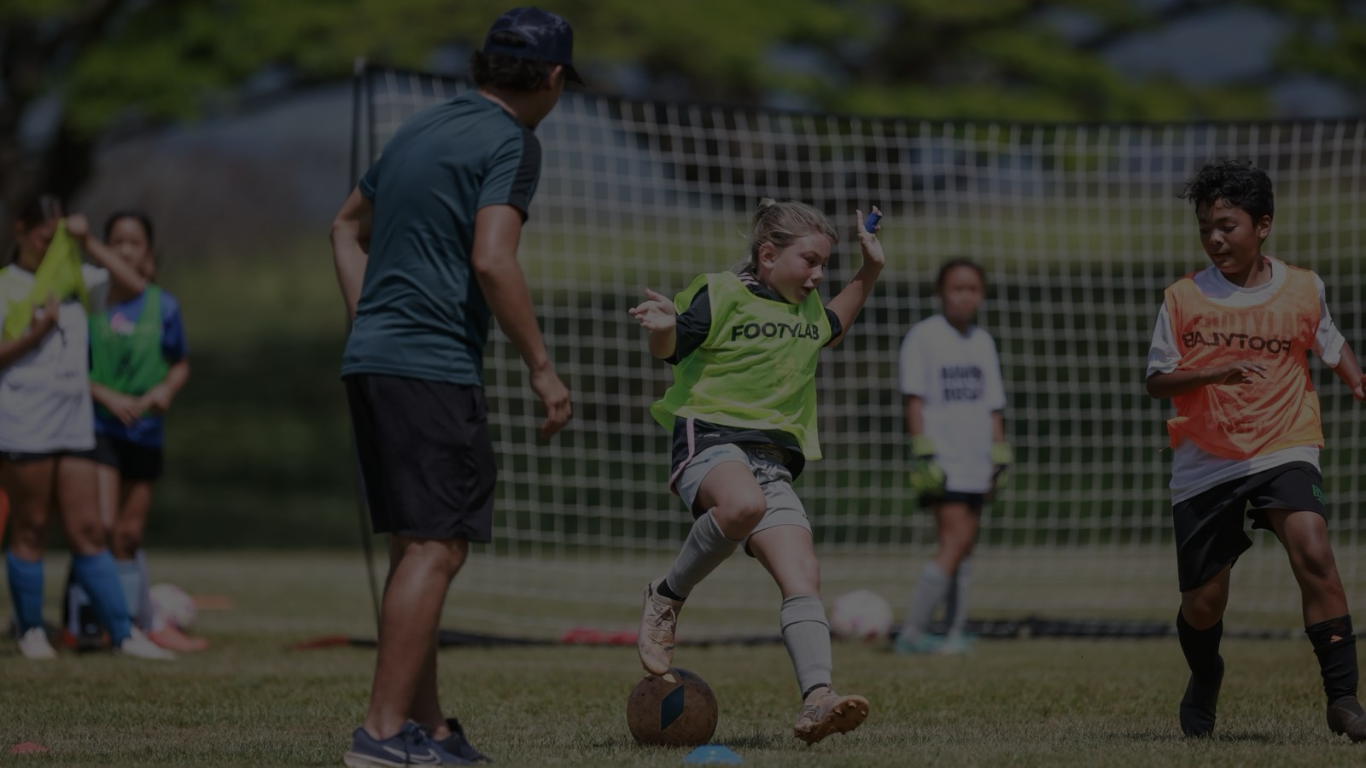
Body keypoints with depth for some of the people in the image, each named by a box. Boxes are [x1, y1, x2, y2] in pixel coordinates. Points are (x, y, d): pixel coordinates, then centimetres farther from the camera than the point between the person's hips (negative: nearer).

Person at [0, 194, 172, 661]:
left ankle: (124, 634, 0)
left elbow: (133, 284, 11)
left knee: (87, 531, 3)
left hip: (75, 425, 4)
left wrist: (88, 243, 5)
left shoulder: (75, 280, 15)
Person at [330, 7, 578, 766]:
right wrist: (542, 366, -13)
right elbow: (492, 261, -19)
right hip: (435, 368, -9)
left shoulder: (423, 129, 18)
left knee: (416, 547, 14)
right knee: (436, 550, -8)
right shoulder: (511, 143, -8)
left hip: (372, 360, 9)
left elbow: (349, 227, 27)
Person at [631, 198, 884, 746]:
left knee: (803, 578, -15)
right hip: (710, 438, -7)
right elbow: (670, 350, -2)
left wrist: (869, 274, 33)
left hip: (774, 461, 7)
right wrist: (663, 328, -25)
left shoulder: (807, 308, 22)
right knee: (743, 503, -42)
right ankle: (667, 598, -19)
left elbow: (832, 327, 45)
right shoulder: (720, 294, 0)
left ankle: (817, 700, -25)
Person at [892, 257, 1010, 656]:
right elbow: (914, 399, -7)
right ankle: (911, 633, -13)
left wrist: (1000, 456, 15)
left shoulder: (983, 342, 16)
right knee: (954, 542, -15)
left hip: (976, 462, 7)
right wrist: (923, 451, -14)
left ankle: (955, 633, 9)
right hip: (943, 461, -7)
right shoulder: (922, 337, -4)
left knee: (964, 547, 6)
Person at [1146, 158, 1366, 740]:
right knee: (1202, 605, 5)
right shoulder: (1183, 299, -1)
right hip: (1205, 466, 1)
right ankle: (1204, 681, 40)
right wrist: (1215, 374, -20)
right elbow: (1157, 380, -3)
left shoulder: (1303, 289, 2)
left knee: (1312, 550, -27)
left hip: (1282, 452, -1)